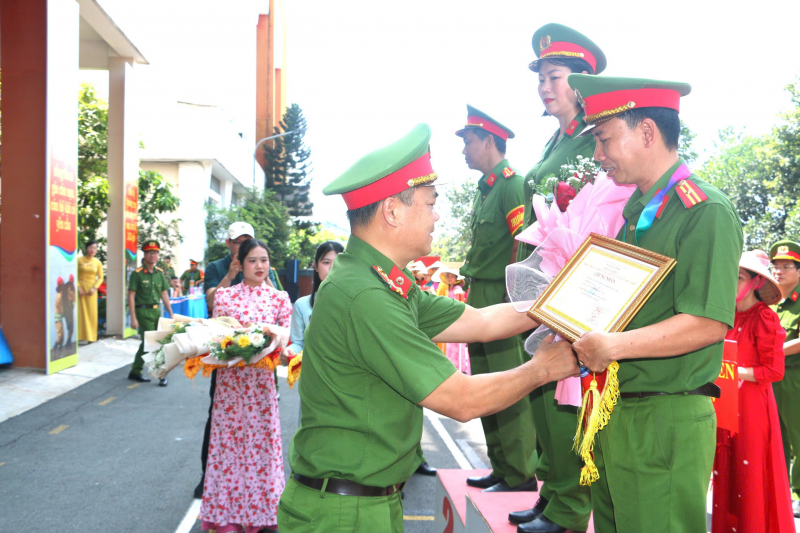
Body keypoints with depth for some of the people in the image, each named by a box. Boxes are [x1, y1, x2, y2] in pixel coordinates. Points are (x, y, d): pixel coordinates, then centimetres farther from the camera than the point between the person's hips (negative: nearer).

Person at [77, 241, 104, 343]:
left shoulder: (98, 263, 5)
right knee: (80, 312, -2)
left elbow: (100, 278, 7)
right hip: (80, 288, -1)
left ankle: (90, 336, 8)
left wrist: (94, 288, -7)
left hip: (91, 289, 1)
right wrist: (78, 287, -12)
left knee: (92, 313, 1)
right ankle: (80, 335, 3)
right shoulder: (79, 260, 0)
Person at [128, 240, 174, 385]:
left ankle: (135, 372, 26)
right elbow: (131, 296, -10)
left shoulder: (160, 273, 9)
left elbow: (164, 294, 13)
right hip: (143, 311, -6)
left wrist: (171, 314, 9)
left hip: (156, 311, 6)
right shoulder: (137, 274, -8)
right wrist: (133, 318, -15)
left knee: (146, 343, 13)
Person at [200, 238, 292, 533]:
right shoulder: (223, 295, 5)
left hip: (261, 380, 0)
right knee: (227, 440, 5)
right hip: (228, 379, 0)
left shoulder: (279, 298, 4)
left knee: (260, 441, 3)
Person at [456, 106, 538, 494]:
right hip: (481, 301, 10)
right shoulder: (485, 187, 18)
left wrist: (511, 300, -21)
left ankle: (521, 474, 8)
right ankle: (501, 468, 25)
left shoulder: (512, 182, -11)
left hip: (504, 301, -10)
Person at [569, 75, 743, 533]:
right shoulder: (637, 211, 15)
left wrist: (614, 346, -25)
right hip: (616, 410, 9)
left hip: (667, 422, -9)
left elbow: (709, 323, -21)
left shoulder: (705, 211, -14)